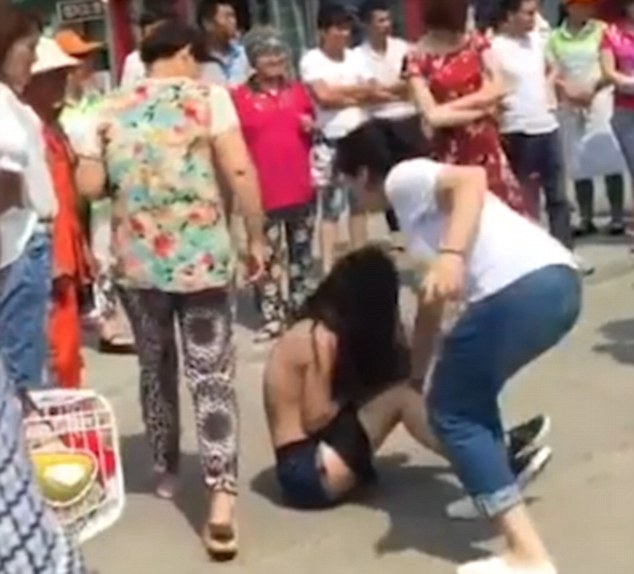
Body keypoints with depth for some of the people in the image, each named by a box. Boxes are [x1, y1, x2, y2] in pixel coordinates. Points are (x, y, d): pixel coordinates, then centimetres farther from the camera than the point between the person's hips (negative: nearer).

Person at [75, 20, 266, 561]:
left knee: (156, 367, 21)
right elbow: (240, 171, -11)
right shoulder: (208, 96, -3)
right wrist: (256, 237, -3)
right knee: (212, 375, 0)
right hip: (202, 258, -3)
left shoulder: (110, 111, 7)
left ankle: (167, 473, 35)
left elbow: (89, 185, 5)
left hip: (136, 261, 3)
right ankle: (221, 503, -8)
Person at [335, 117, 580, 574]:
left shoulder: (403, 178, 8)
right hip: (558, 281, 9)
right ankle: (497, 497, 32)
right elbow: (431, 302, 38)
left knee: (452, 414, 4)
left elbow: (472, 178, -13)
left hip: (522, 288, -9)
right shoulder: (423, 197, 33)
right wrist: (415, 378, 44)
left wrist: (451, 256, -25)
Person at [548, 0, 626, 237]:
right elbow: (553, 74, 5)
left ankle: (617, 217, -2)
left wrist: (592, 90, -16)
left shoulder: (601, 30, 1)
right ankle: (586, 218, 10)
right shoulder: (555, 37, 7)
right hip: (569, 105, 2)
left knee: (610, 160, -6)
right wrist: (569, 93, -11)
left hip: (600, 100, -2)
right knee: (578, 163, 4)